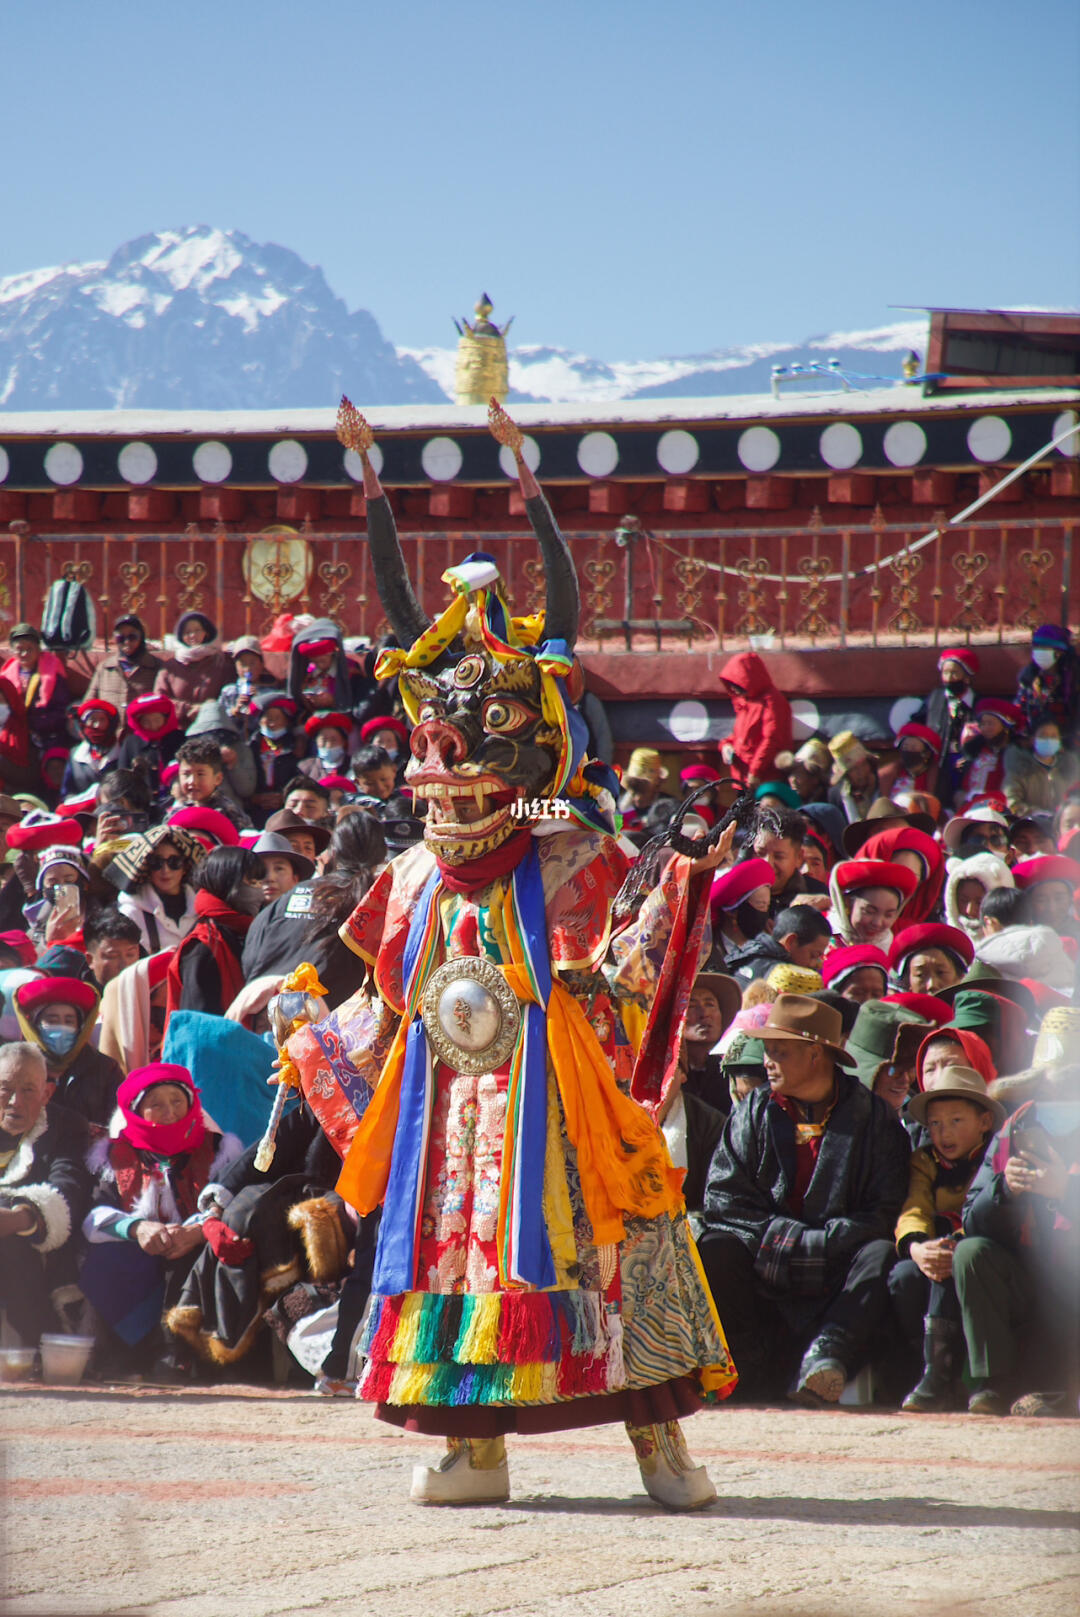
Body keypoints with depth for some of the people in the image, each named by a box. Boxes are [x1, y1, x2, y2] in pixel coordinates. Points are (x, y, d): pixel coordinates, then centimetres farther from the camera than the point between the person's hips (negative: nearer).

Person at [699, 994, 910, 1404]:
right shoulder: (754, 1113, 8)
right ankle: (752, 1369, -30)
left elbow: (886, 1213, -7)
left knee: (882, 1255, -31)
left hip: (837, 1271, -2)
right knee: (716, 1252, -27)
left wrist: (815, 1244, -18)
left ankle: (826, 1355, -43)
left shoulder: (874, 1118, 1)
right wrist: (779, 1235, -15)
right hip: (764, 1276, 2)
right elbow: (723, 1198, 1)